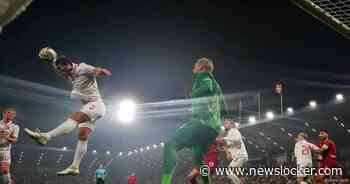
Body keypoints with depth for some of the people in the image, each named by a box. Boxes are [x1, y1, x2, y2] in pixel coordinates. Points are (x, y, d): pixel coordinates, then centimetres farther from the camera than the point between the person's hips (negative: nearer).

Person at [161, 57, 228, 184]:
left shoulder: (203, 75, 5)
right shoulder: (215, 84, 31)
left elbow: (206, 88, -18)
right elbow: (223, 107, 32)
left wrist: (191, 96, -4)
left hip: (203, 122, -10)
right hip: (213, 127, 10)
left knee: (170, 146, -18)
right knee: (199, 159, 23)